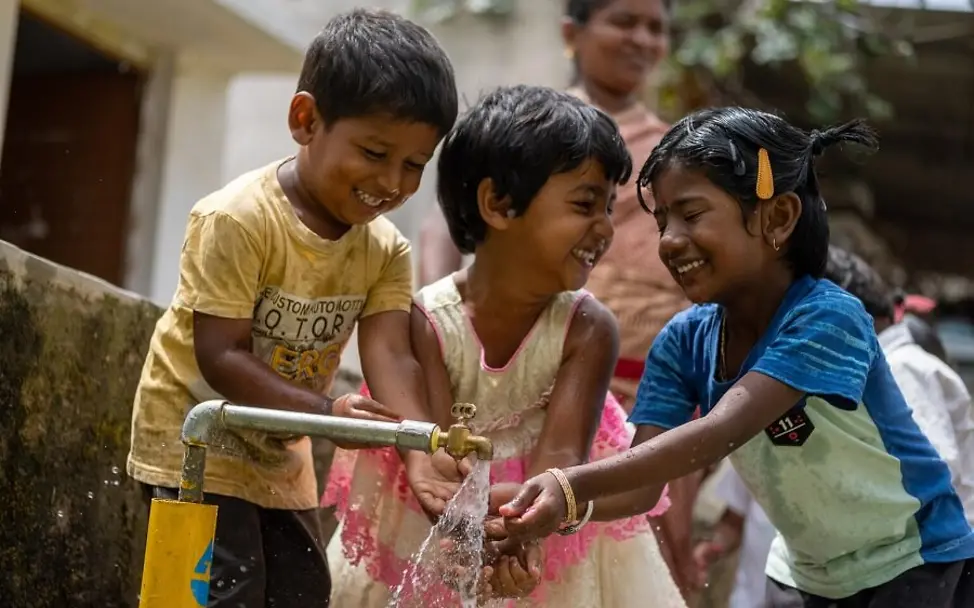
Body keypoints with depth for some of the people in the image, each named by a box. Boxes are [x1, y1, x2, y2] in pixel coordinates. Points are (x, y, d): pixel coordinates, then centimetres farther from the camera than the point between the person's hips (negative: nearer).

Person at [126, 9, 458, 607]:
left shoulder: (387, 250, -7)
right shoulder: (239, 219, -25)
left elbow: (391, 359, -18)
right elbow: (220, 356, -29)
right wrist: (325, 412, -39)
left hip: (282, 452, 7)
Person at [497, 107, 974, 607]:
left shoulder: (826, 319, -30)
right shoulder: (684, 342, -11)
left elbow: (719, 433, -41)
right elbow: (641, 481, -19)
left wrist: (573, 485, -52)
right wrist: (555, 503, -40)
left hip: (912, 562, -5)